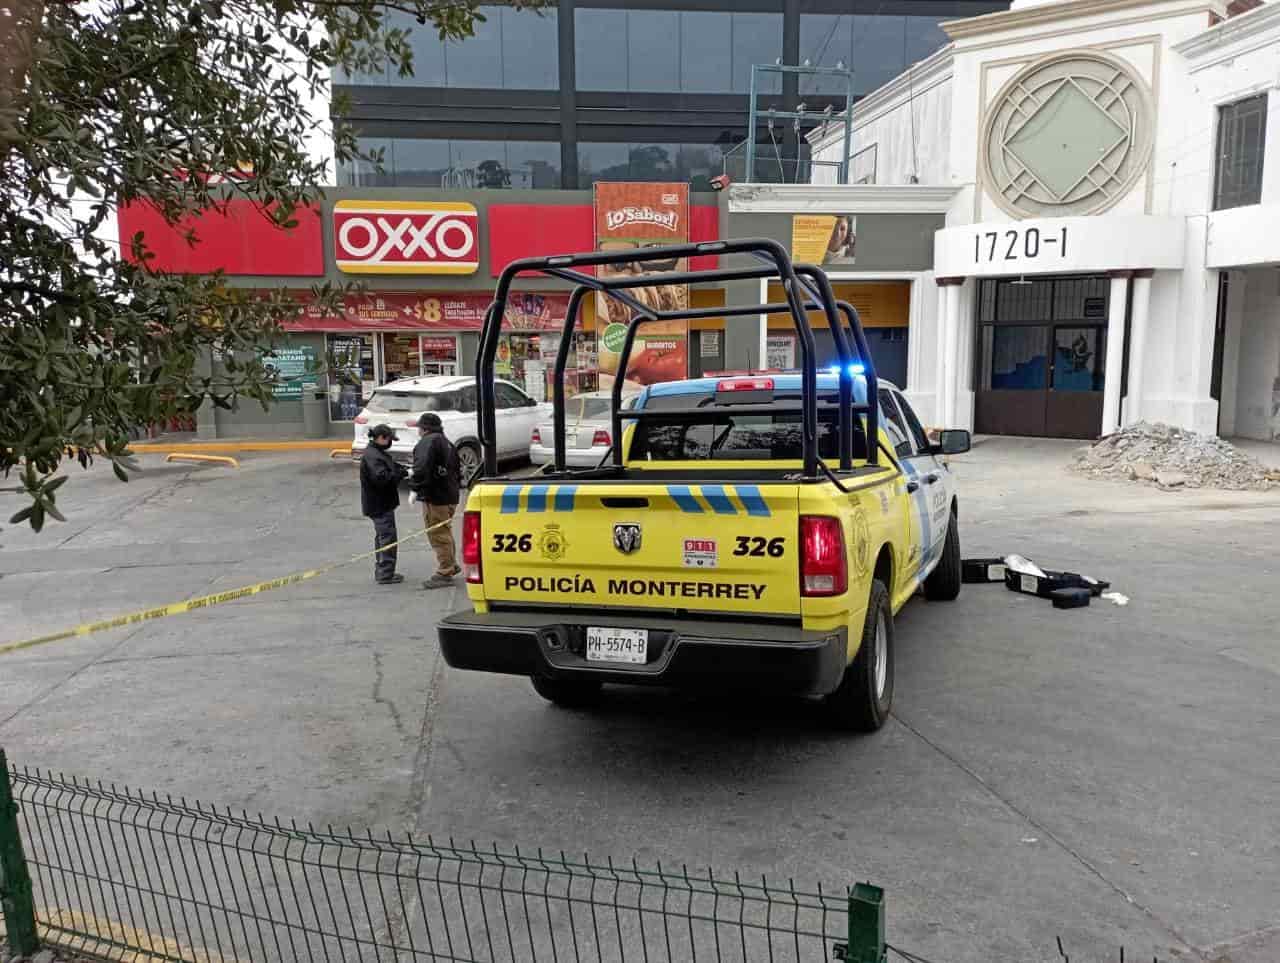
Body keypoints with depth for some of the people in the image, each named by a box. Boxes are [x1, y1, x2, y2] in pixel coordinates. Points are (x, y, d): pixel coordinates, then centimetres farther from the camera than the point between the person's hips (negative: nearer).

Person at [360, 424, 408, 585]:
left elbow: (389, 469, 20)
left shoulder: (377, 453, 14)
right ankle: (385, 574, -4)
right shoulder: (372, 456, -20)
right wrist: (401, 473, -22)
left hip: (382, 503, 11)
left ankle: (381, 571, 28)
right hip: (379, 504, -11)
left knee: (382, 536, 18)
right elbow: (381, 478, -30)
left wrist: (400, 468, 1)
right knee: (388, 537, -7)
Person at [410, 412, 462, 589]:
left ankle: (445, 573, -1)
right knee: (445, 532, 22)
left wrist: (415, 487, -17)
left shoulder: (428, 442, -12)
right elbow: (457, 469, 26)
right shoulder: (447, 442, 21)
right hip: (450, 495, 10)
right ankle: (452, 565, 33)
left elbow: (422, 468, -26)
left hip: (435, 497, -10)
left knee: (438, 535, -4)